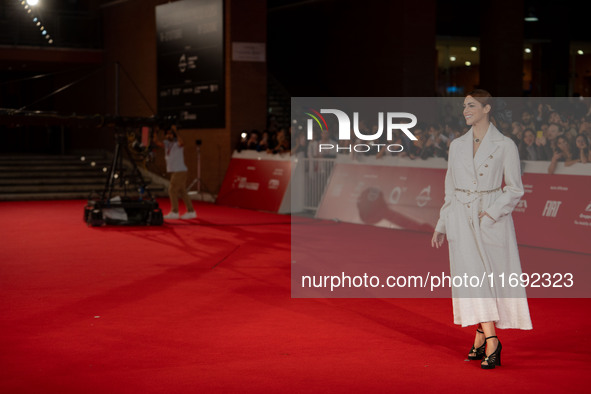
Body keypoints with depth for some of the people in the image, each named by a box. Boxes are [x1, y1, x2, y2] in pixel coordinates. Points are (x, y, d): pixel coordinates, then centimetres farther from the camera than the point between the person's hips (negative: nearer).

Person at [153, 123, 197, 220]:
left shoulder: (177, 144, -12)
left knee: (172, 190, -9)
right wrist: (155, 131, -8)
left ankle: (174, 212, -6)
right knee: (182, 192, 9)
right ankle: (191, 212, 12)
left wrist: (175, 131, -38)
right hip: (174, 171, 8)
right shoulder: (166, 144, 10)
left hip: (180, 171, -8)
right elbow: (156, 141, 3)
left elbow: (181, 142, -35)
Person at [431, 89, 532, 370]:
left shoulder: (505, 145, -2)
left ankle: (481, 339, 11)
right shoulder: (457, 145, 10)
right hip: (462, 220, 3)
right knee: (473, 276, -8)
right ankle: (490, 342, -9)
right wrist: (442, 226, 14)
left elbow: (515, 189, -1)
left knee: (494, 278, 0)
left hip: (493, 219, -3)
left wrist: (493, 211, -14)